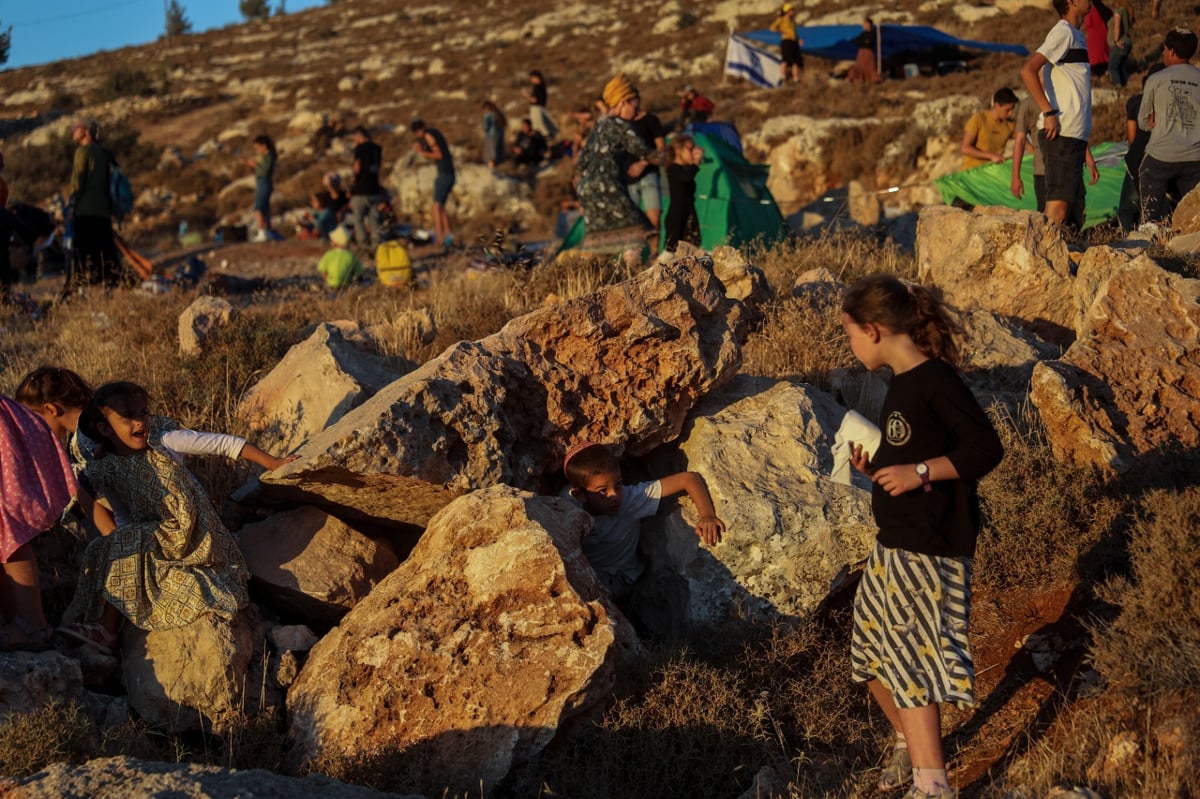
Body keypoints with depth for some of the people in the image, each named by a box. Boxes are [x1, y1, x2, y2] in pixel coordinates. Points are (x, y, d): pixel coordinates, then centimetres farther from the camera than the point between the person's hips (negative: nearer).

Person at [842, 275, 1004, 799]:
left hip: (928, 550, -10)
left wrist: (919, 471, -26)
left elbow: (986, 448, -21)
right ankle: (910, 743, 37)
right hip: (892, 545, 10)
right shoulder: (901, 385, 12)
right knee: (872, 657, 17)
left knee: (910, 661, -10)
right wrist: (875, 469, 5)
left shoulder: (936, 381, -15)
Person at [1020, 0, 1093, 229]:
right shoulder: (1063, 32, -8)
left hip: (1074, 135, 10)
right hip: (1061, 134, -10)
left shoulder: (1075, 35, 20)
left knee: (1074, 205, 10)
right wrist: (1049, 112, -21)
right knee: (1057, 206, -13)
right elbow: (1027, 70, -19)